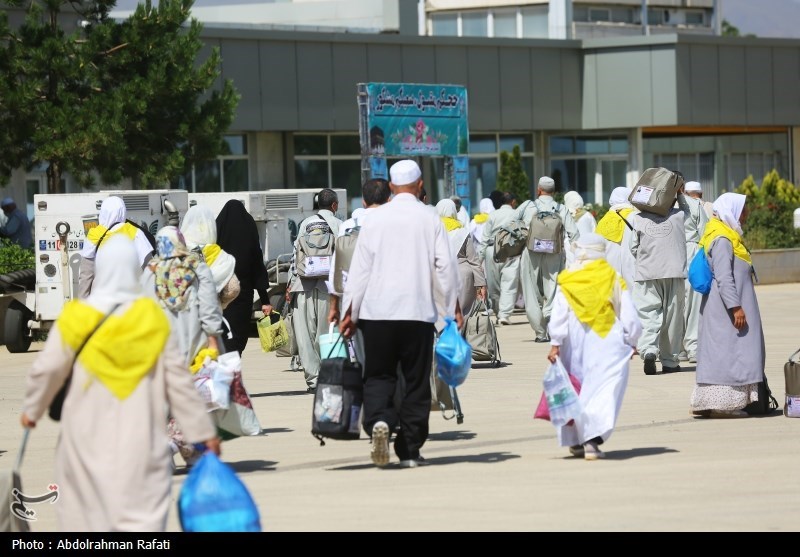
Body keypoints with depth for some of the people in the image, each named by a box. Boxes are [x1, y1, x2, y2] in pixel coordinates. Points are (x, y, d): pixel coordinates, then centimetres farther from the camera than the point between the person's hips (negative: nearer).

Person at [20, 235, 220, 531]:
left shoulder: (76, 318, -5)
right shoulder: (154, 318, -3)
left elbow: (46, 370, 1)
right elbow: (179, 381, 0)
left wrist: (32, 409, 21)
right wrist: (204, 431, 9)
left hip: (88, 442, 0)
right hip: (142, 446, 0)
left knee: (85, 515, 13)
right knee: (145, 519, -3)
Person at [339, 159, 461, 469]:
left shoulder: (376, 219, 1)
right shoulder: (430, 220, 1)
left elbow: (360, 268, 1)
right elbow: (445, 266, 2)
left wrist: (351, 311, 6)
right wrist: (454, 307, 12)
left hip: (377, 311, 0)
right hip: (418, 312, 0)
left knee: (378, 375, 8)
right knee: (416, 381, 7)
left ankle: (378, 420, -21)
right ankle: (410, 450, 7)